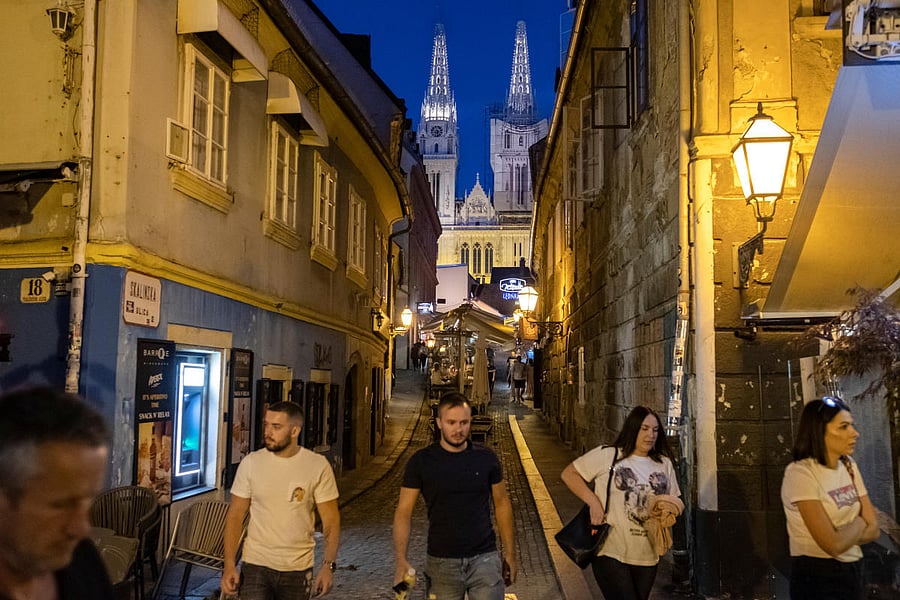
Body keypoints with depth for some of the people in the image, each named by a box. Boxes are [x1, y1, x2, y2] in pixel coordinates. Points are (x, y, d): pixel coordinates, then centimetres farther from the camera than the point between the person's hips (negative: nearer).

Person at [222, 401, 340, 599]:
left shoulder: (318, 466, -8)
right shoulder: (251, 463, -5)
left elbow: (330, 520, -5)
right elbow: (235, 516, 0)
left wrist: (329, 565, -15)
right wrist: (229, 565, -7)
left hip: (298, 569, 0)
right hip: (256, 566, 0)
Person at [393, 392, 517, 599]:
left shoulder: (486, 458, 1)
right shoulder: (421, 462, -4)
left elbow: (502, 504, 10)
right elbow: (404, 512, -4)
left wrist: (510, 554, 8)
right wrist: (401, 560, -16)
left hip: (484, 559, 1)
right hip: (441, 562, -1)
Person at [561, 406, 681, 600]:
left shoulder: (664, 463, 9)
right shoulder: (607, 455, -7)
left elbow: (676, 501, 16)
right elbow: (569, 474, -5)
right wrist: (593, 501, -16)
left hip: (647, 556, 5)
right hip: (610, 553, -5)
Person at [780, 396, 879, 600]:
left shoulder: (848, 466, 4)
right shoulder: (800, 473, -20)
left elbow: (873, 529, 2)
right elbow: (833, 545, -22)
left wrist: (844, 534, -15)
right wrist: (857, 524, -4)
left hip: (852, 571, 7)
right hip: (817, 577, -7)